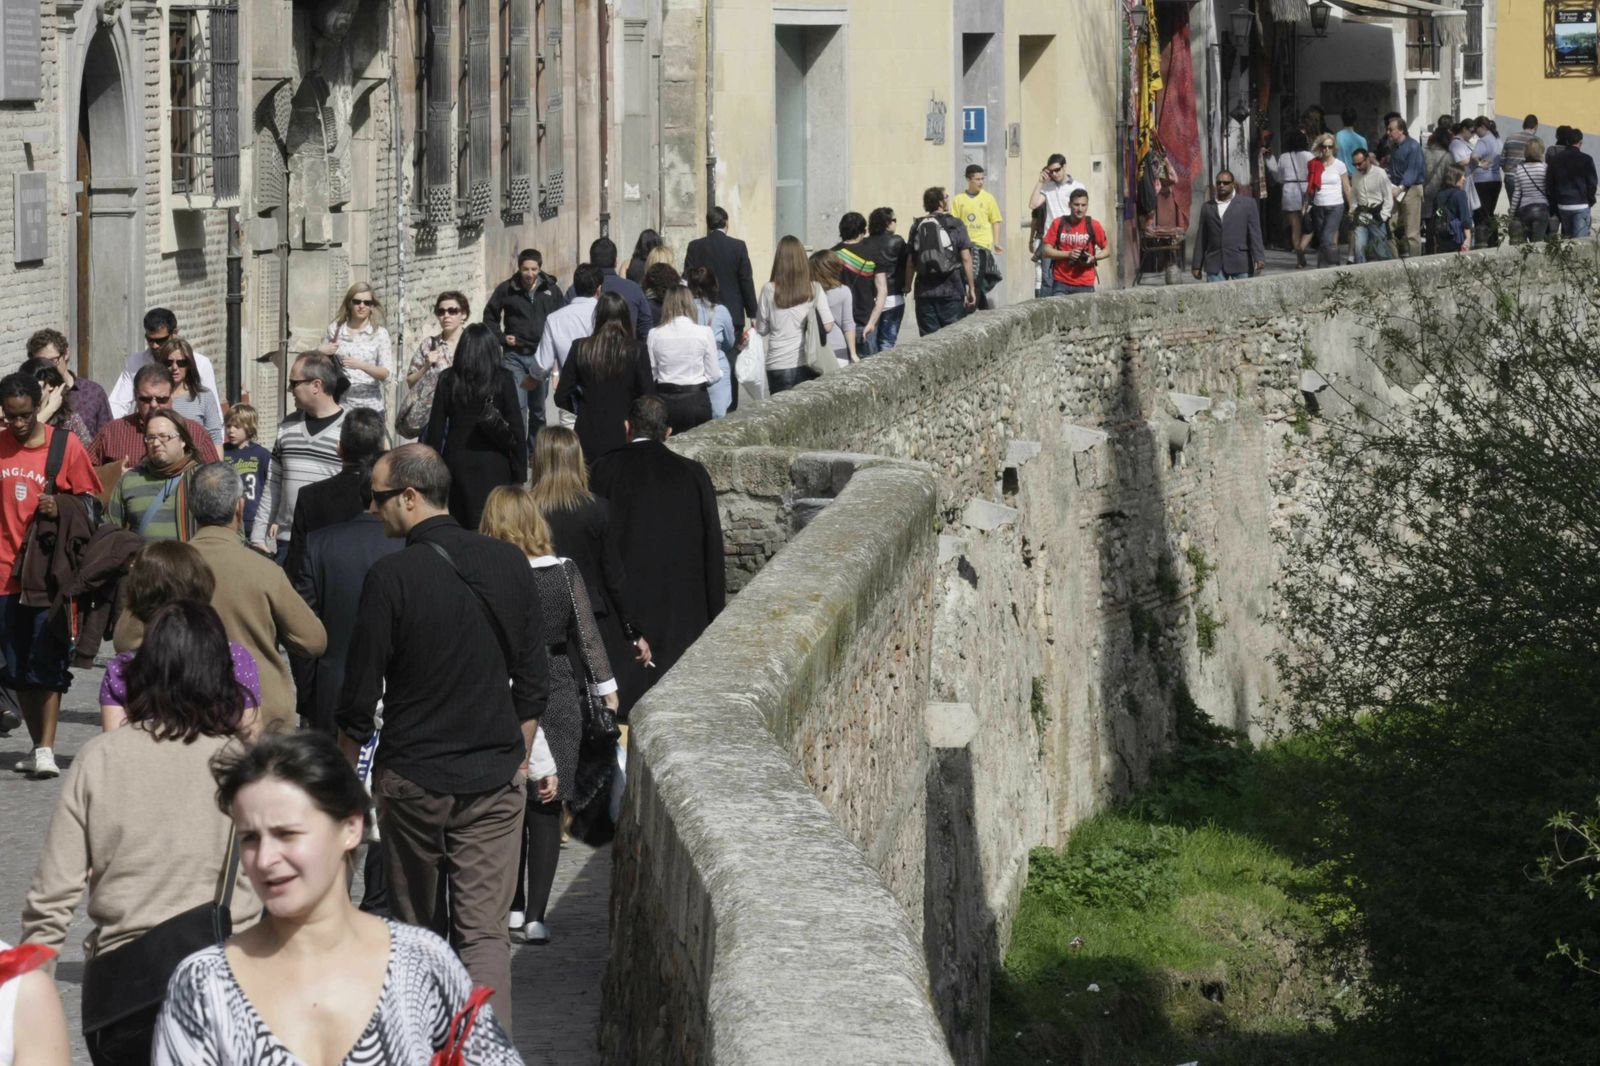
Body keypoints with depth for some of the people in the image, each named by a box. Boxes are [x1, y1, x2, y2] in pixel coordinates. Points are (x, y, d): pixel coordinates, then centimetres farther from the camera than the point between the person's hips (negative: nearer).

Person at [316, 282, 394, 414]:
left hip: (371, 407, -1)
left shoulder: (380, 333, 2)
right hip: (340, 405, 1)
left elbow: (386, 374, -6)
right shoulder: (335, 330, 7)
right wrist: (320, 352, -4)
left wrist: (361, 365, -21)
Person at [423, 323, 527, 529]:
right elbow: (516, 428, -3)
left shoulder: (448, 379, -1)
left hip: (457, 462, 1)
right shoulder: (503, 379, -4)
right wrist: (520, 473, 2)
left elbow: (436, 427, 1)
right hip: (494, 464, -1)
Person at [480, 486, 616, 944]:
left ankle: (513, 907, 17)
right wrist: (608, 692, 12)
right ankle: (535, 915, 2)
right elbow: (588, 636, 2)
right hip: (558, 698, 1)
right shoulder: (565, 572, -5)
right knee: (546, 808, 5)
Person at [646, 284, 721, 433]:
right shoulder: (704, 333, -9)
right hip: (696, 400, -1)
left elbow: (651, 373, 0)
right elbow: (713, 375, -4)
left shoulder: (655, 334, -5)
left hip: (665, 400, 1)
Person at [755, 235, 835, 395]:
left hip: (777, 365, -1)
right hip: (806, 364, 1)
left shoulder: (769, 290, -6)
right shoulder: (814, 289, -4)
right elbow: (828, 326, -4)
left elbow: (761, 330, 1)